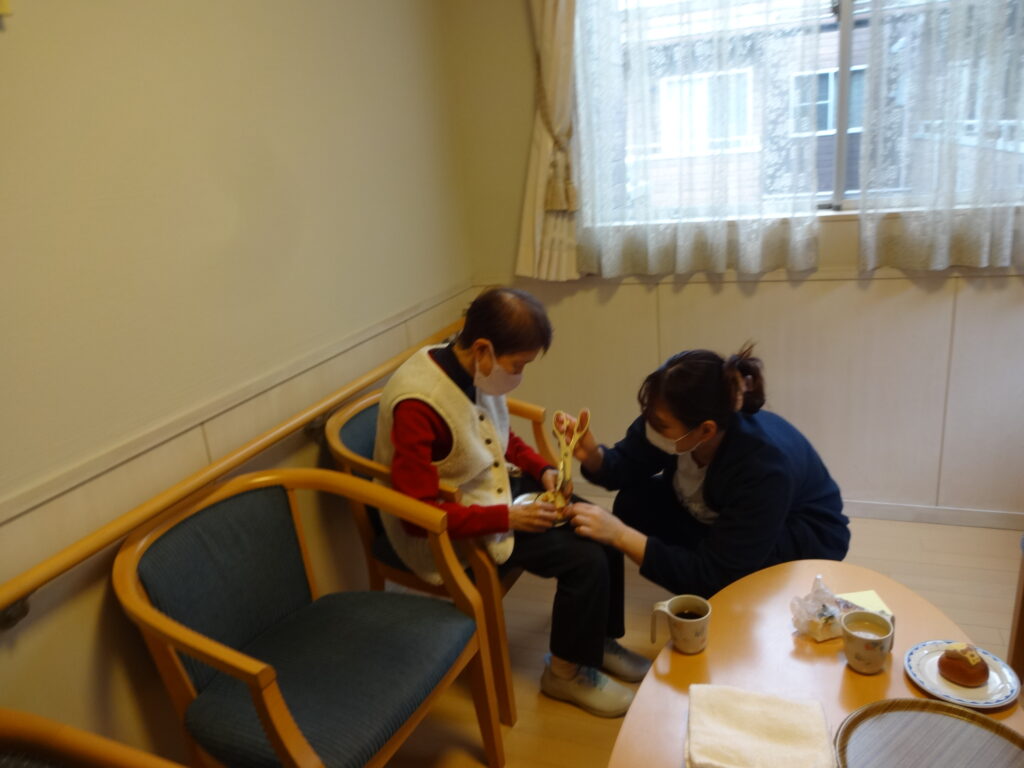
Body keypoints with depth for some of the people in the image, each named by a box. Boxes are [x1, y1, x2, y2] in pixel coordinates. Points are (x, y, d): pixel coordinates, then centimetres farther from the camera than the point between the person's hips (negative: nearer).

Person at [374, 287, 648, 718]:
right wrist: (508, 518, -26)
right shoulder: (417, 404, -31)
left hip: (496, 488, 8)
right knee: (585, 559, -15)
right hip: (451, 529, -8)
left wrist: (542, 470, -4)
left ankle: (599, 639, 25)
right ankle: (566, 672, 11)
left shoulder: (477, 371, -7)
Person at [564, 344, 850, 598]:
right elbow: (627, 465, -8)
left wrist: (620, 535, -43)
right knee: (635, 503, -18)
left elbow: (714, 576, -37)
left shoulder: (764, 465, -40)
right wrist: (592, 455, -32)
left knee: (714, 585, -34)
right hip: (722, 517, 6)